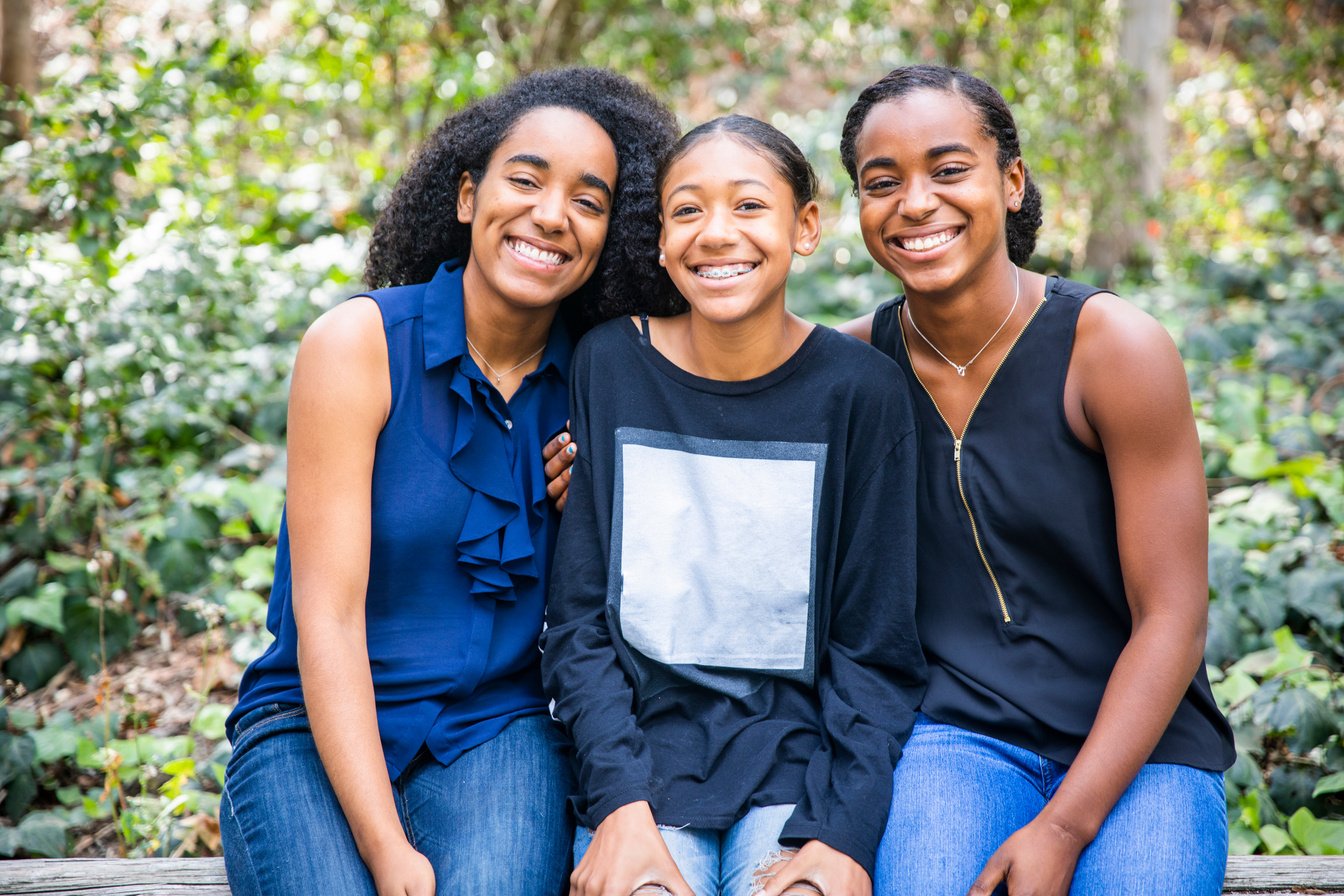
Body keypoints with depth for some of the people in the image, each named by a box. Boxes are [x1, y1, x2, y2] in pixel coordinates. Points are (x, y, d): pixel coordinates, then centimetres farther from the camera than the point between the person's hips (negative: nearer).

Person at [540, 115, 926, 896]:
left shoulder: (858, 388, -2)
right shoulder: (609, 365, 0)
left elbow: (877, 647, 0)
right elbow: (579, 620, 0)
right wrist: (621, 807, -11)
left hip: (797, 757, 0)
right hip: (640, 749, 1)